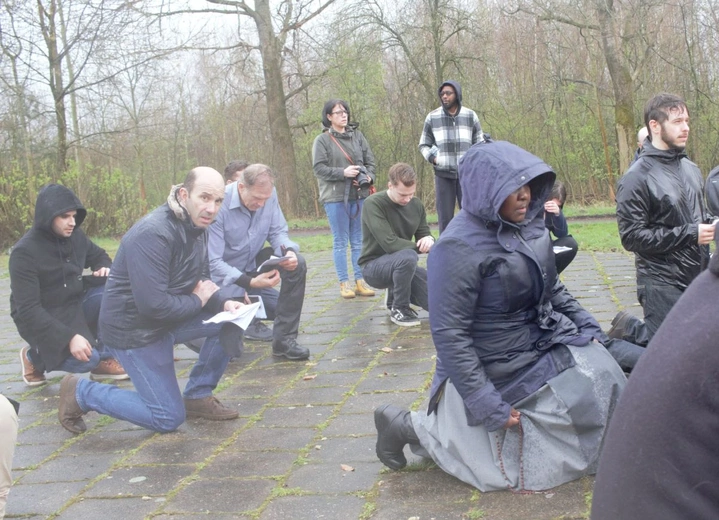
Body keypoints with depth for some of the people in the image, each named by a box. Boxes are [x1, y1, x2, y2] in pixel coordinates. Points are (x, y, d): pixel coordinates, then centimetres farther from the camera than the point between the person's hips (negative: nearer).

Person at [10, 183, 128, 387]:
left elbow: (98, 255, 18)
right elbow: (27, 309, -25)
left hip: (75, 304, 6)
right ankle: (35, 357, 5)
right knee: (88, 358, -27)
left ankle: (104, 357, -4)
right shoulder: (25, 252, -22)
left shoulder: (75, 235, -3)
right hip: (42, 320, -6)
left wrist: (105, 267, -9)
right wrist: (69, 337, -33)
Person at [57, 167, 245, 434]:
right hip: (134, 328, -8)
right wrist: (197, 300, -16)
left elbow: (201, 280, 9)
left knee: (230, 321, -4)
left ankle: (198, 396, 11)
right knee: (169, 418, -3)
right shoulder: (153, 234, -29)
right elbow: (154, 305, -32)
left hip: (169, 313, 8)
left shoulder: (195, 226, 0)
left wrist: (224, 303, -12)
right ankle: (80, 392, 10)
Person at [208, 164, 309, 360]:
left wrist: (289, 252, -31)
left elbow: (277, 231, -7)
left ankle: (284, 340, -14)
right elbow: (213, 262, -28)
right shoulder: (218, 205, -29)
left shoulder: (268, 194, -14)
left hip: (253, 263, 5)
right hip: (227, 276, -5)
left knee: (297, 264, -24)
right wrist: (250, 282, -40)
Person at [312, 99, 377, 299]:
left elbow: (370, 160, 10)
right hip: (335, 197, -3)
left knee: (359, 241, 7)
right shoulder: (322, 140, 0)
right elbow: (319, 168, -7)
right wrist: (342, 172, -18)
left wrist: (369, 176, -9)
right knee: (340, 242, 2)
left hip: (359, 195, 4)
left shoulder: (357, 136, 11)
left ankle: (360, 281, 13)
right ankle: (344, 283, 8)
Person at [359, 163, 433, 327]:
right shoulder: (373, 204, -19)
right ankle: (398, 308, -14)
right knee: (408, 257, -38)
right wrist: (422, 246, -20)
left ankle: (397, 292, 18)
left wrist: (429, 240, -19)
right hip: (374, 266, -6)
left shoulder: (416, 205, 1)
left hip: (402, 264, 6)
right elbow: (390, 244, -28)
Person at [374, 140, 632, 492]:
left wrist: (588, 328, 9)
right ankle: (409, 425, 17)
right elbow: (449, 335, -26)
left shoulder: (529, 227, -3)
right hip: (498, 368, -7)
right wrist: (487, 404, -26)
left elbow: (552, 289, 15)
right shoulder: (459, 248, -26)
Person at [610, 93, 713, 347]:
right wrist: (689, 234, -18)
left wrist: (710, 226, 0)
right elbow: (632, 237, -18)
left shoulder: (691, 169, 10)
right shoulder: (637, 178, -14)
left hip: (699, 278, 7)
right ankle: (627, 328, 26)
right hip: (663, 283, -7)